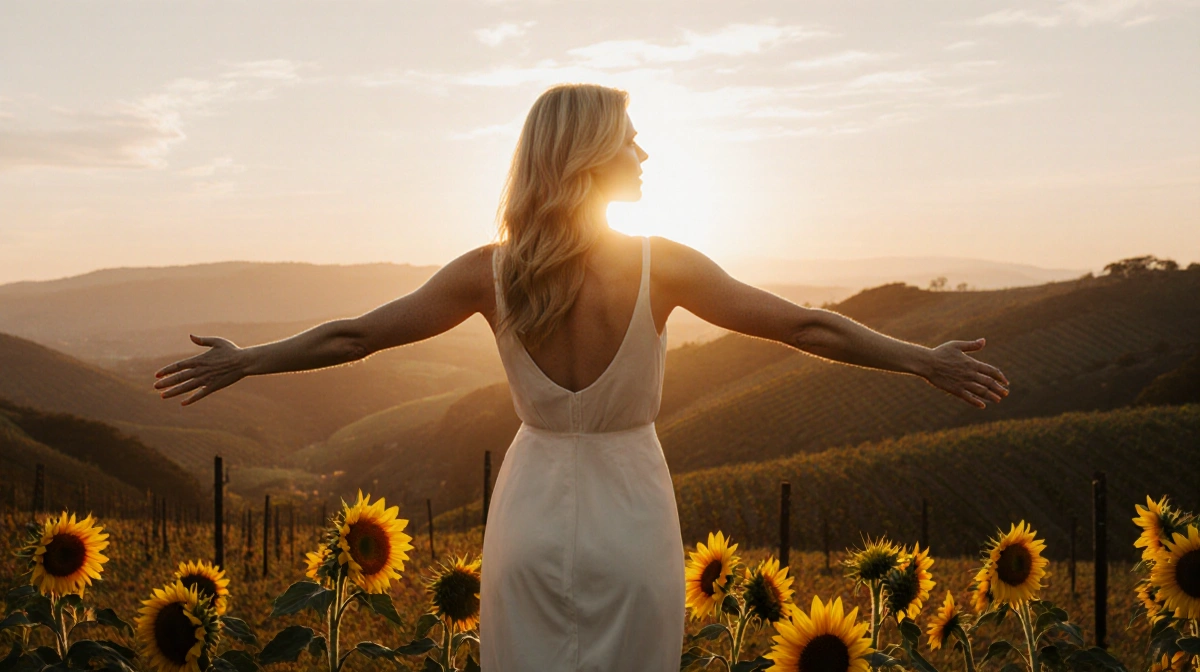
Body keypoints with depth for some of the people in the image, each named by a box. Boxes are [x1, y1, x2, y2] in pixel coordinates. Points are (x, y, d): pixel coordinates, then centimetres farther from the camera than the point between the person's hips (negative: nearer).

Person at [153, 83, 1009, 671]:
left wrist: (243, 361, 15)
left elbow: (355, 335, 1)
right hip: (628, 523, -2)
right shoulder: (663, 265, -13)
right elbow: (804, 326, -6)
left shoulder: (490, 272, -7)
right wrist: (929, 361, 4)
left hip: (532, 519, 2)